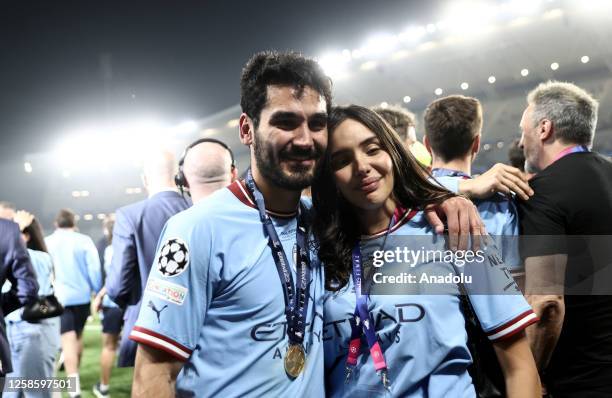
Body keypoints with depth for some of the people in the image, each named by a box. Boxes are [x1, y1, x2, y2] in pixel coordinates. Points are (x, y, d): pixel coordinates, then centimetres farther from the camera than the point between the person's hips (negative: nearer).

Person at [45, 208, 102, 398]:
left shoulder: (46, 242, 2)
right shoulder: (84, 240, -1)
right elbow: (94, 269, -4)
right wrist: (98, 292, 8)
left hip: (58, 297, -1)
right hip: (81, 296, 1)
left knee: (68, 339, -6)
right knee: (78, 335, 19)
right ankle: (75, 375, 33)